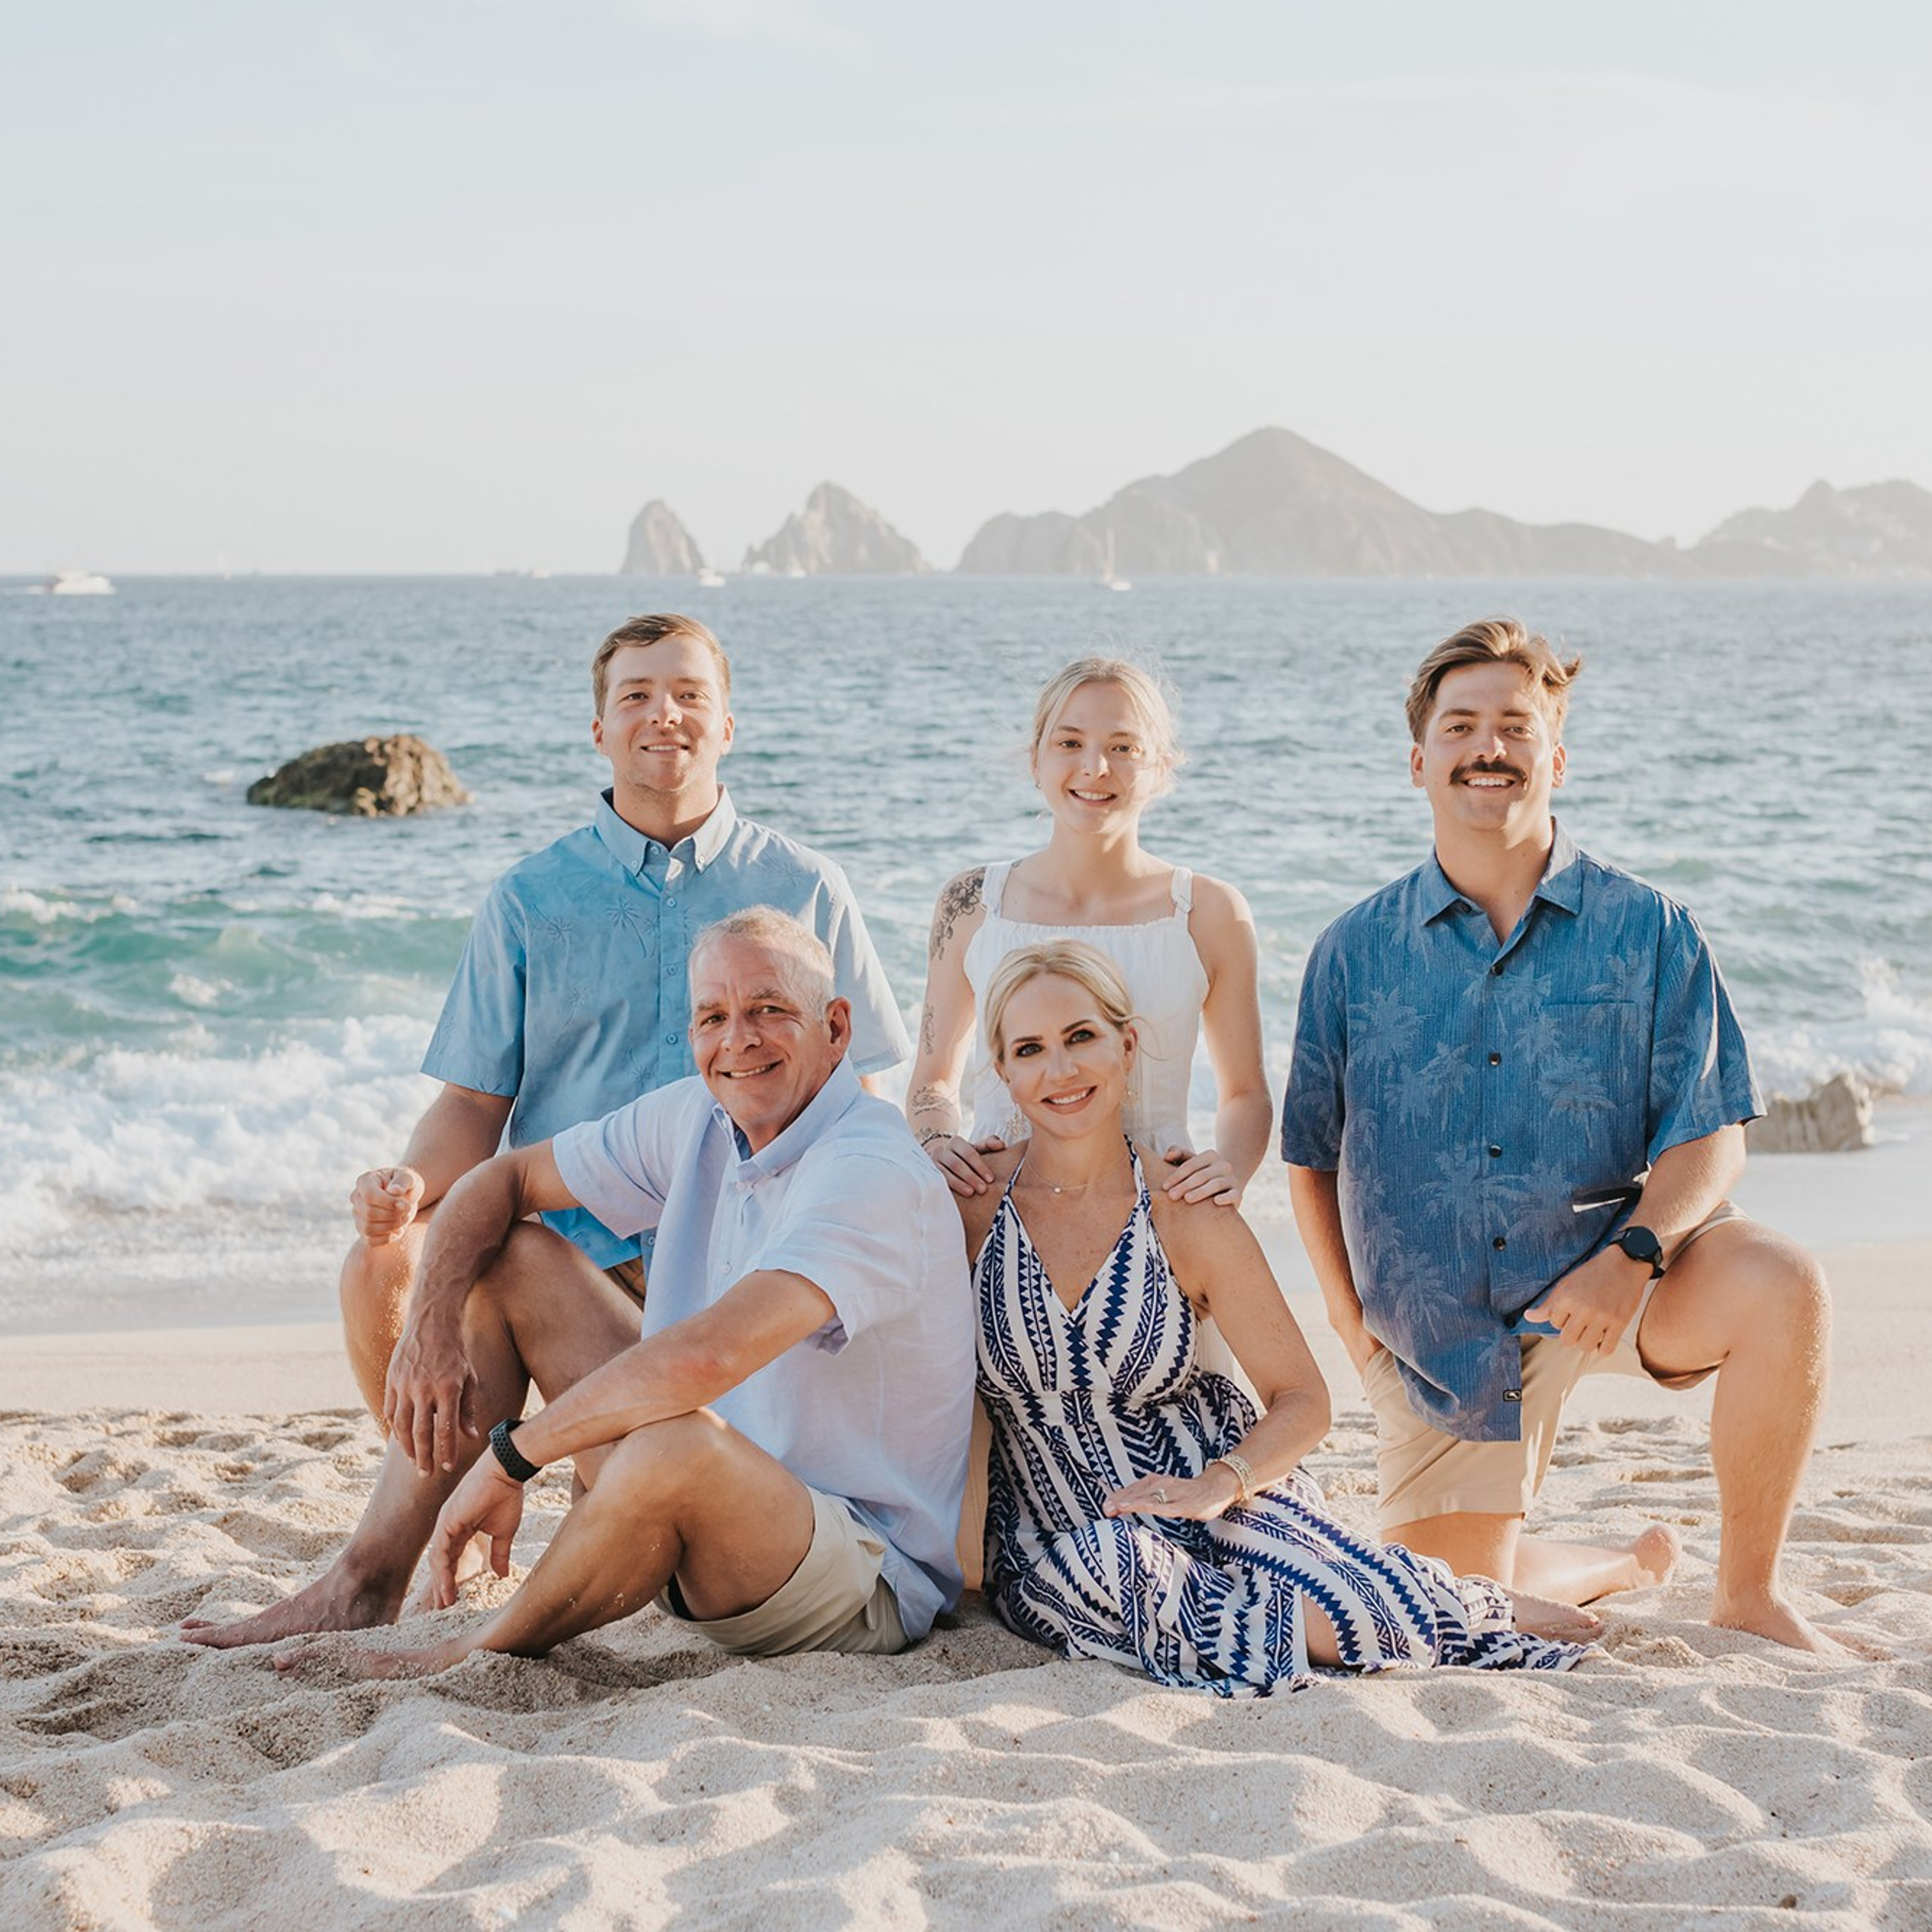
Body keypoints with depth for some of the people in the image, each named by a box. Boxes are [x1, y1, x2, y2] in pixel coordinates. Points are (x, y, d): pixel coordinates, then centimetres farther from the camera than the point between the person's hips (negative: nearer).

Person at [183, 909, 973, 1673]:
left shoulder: (876, 1176, -26)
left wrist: (507, 1457, -30)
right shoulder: (698, 1118, 0)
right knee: (514, 1259, 6)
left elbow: (706, 1355, -39)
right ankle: (363, 1588, 8)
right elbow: (498, 1181, 9)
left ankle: (489, 1649, -9)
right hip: (709, 1505, 8)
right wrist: (432, 1320, -10)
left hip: (869, 1584, -8)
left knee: (679, 1441, -40)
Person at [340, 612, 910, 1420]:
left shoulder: (806, 890, 10)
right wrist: (410, 1185, -14)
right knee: (383, 1261, -25)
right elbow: (476, 1102, 8)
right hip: (568, 1228, 1)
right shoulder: (528, 899, 10)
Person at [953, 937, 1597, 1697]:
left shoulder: (1188, 1216, -5)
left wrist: (1216, 1484, -17)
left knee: (1382, 1612, -26)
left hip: (1210, 1503, 0)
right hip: (1054, 1540, 1)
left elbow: (1302, 1401, 0)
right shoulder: (970, 1198, -4)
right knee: (1112, 1569, -35)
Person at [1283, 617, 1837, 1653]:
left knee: (1778, 1286, -32)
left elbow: (1710, 1134, -7)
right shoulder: (1353, 954, 1)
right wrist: (1354, 1321, 3)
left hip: (1602, 1268, -2)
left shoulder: (1645, 929, -3)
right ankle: (1625, 1562, 35)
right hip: (1438, 1323, 2)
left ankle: (1748, 1590, -10)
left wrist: (1631, 1256, -25)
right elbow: (1311, 1155, 10)